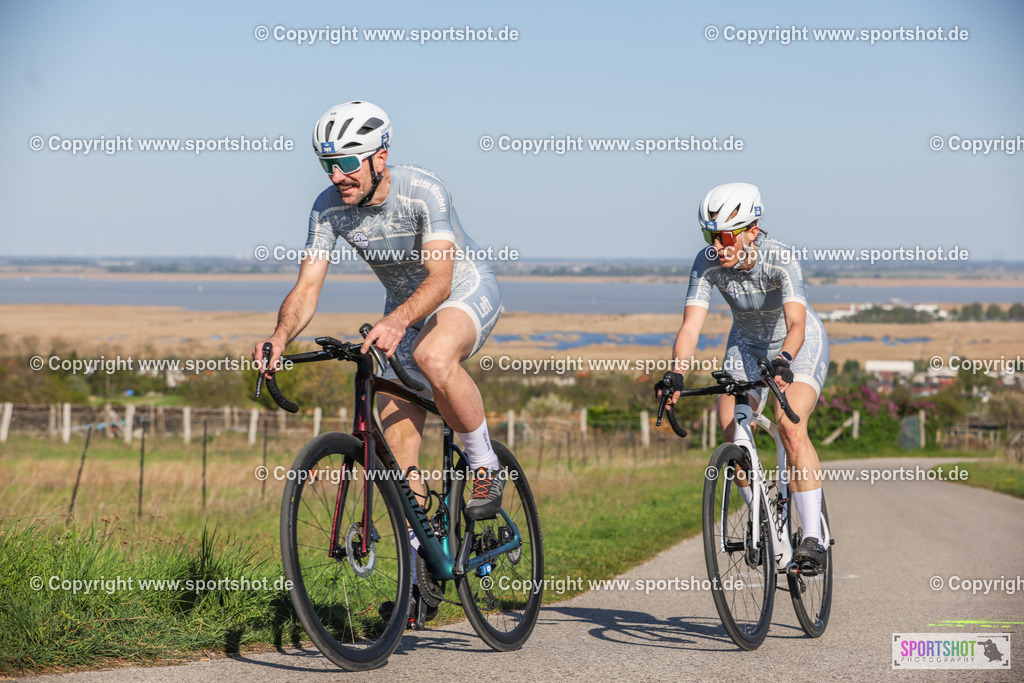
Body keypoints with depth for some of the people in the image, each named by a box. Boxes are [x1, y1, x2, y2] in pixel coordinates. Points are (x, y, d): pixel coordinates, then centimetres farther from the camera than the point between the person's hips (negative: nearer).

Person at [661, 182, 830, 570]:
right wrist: (675, 375, -46)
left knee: (790, 427, -27)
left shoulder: (780, 260, -33)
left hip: (800, 345, -4)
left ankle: (813, 538, -28)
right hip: (747, 345, 4)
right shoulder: (707, 264, -23)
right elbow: (691, 325, -30)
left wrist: (783, 361, -64)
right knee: (733, 437, -12)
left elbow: (796, 323, -44)